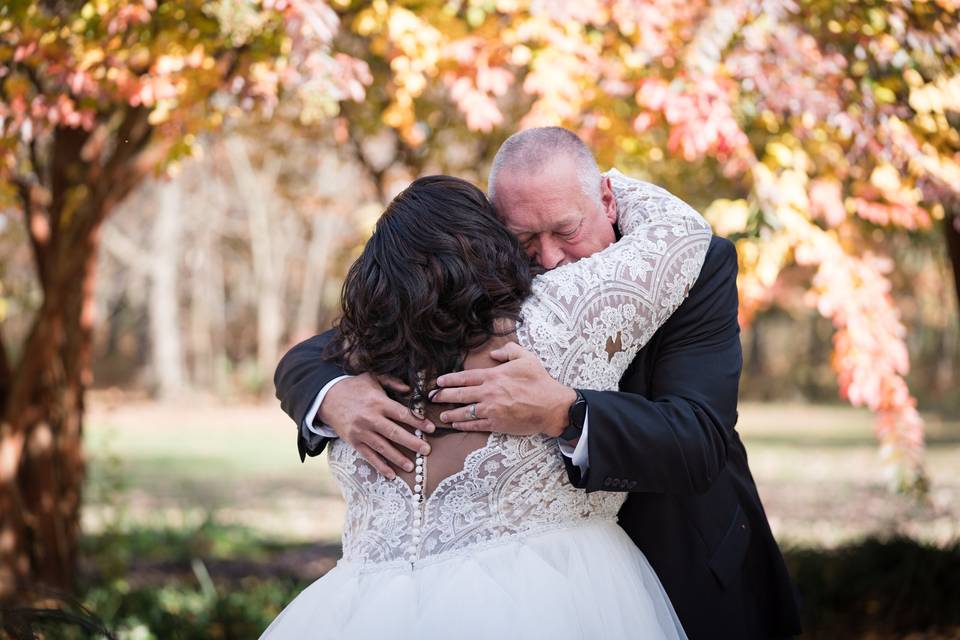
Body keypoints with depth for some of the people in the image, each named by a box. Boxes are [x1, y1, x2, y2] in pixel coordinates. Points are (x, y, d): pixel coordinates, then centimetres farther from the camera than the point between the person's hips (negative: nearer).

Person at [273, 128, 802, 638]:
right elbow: (306, 361, -11)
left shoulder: (696, 266, -21)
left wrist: (560, 413, -50)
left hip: (693, 581, -2)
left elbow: (700, 444, -34)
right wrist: (335, 397, -37)